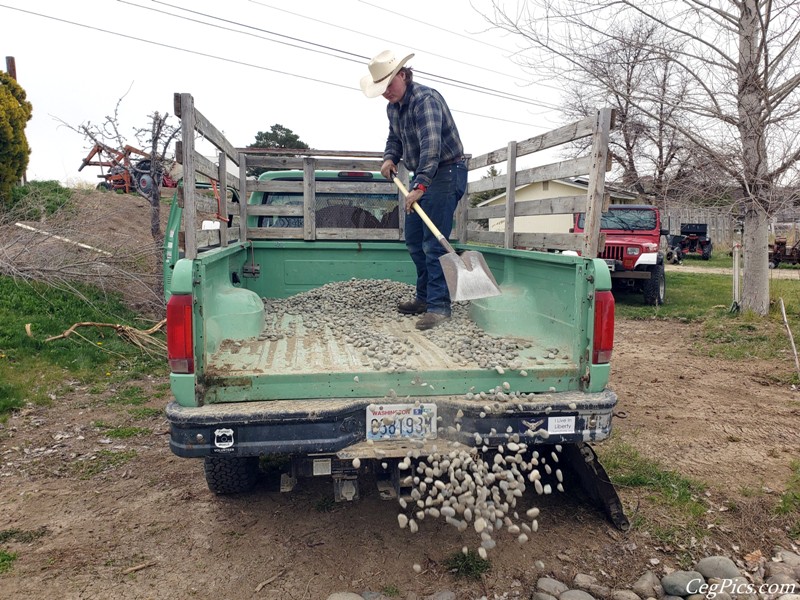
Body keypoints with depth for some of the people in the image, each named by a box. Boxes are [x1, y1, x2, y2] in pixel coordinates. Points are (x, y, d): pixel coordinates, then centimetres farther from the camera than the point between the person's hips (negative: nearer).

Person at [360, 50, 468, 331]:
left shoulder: (426, 99, -20)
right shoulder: (393, 107, 10)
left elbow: (431, 144, -32)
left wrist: (420, 185, -39)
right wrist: (390, 158, 3)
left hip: (445, 173, -10)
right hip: (422, 177, 10)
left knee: (433, 243, -13)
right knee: (414, 241, 12)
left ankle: (438, 305, -7)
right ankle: (424, 297, 24)